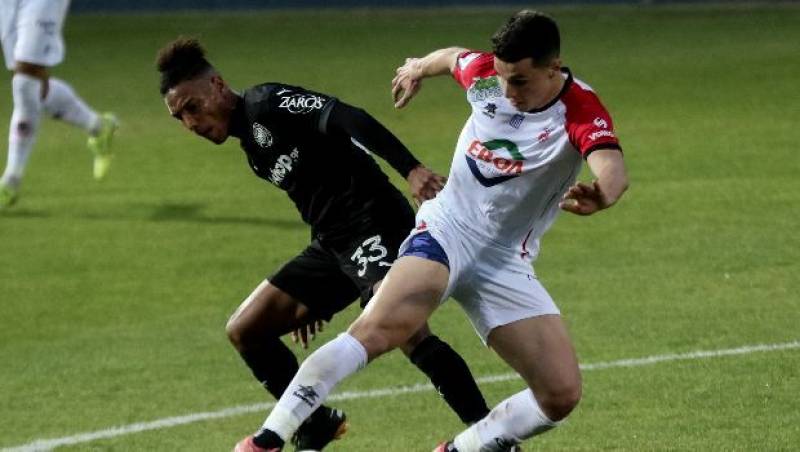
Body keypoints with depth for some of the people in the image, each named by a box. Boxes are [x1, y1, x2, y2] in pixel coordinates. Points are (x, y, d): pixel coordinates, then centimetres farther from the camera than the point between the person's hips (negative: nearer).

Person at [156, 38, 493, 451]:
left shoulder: (266, 104, -7)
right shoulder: (252, 146, 21)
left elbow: (345, 119, -20)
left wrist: (411, 169, -33)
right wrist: (308, 297, 32)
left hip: (373, 226, -10)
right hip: (334, 245, 10)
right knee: (244, 331, 9)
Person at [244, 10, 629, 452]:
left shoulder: (581, 113, -19)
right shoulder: (484, 73, -8)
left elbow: (613, 168, -42)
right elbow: (453, 56, 19)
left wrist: (599, 195, -66)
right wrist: (419, 67, 40)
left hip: (506, 263, 1)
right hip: (446, 229, 0)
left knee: (561, 396, -11)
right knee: (381, 328, -30)